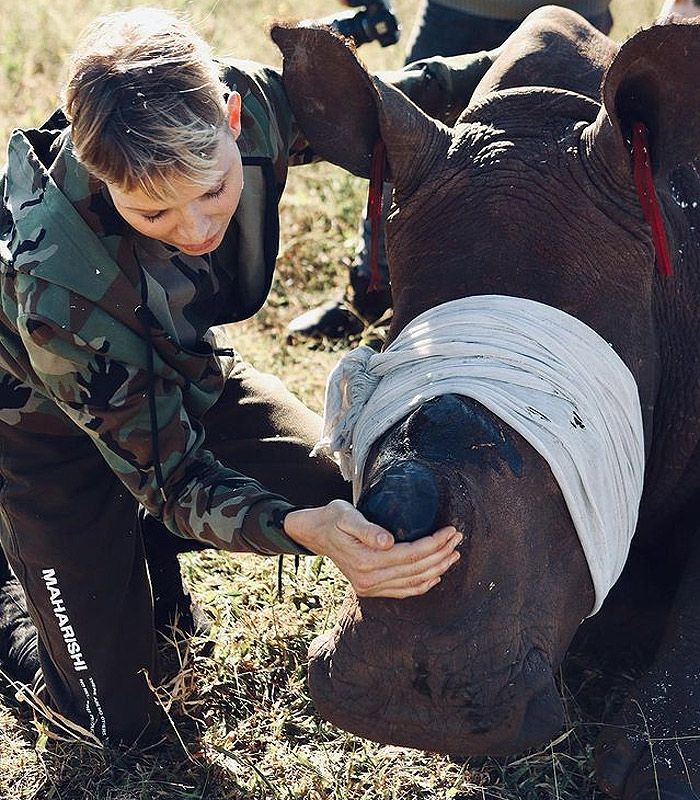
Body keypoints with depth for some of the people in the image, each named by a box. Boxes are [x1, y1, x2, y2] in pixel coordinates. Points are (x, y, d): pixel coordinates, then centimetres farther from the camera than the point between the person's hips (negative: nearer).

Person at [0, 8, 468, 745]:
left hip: (182, 372, 5)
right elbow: (172, 476, -32)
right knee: (121, 718, -3)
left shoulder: (250, 105, -30)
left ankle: (146, 541, 16)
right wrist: (301, 528, -51)